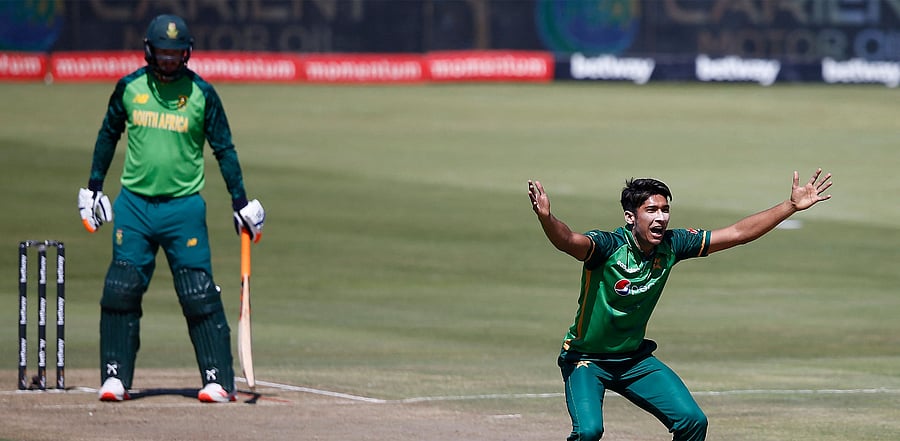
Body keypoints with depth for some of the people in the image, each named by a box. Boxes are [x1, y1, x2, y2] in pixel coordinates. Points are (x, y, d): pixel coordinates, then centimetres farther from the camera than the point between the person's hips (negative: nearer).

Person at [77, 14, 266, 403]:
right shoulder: (129, 88, 3)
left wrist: (241, 202, 1)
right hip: (133, 204, 2)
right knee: (120, 291, -3)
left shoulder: (201, 93, -2)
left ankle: (218, 380, -2)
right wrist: (93, 187, 14)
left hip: (184, 206, -2)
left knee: (200, 295, -6)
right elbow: (108, 135, 17)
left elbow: (223, 149, 4)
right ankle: (115, 378, 5)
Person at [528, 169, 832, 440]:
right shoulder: (608, 246, -24)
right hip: (586, 359, -6)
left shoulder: (671, 245, -8)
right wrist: (545, 217, -68)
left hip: (634, 358, 6)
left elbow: (738, 234, -2)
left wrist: (792, 205, -6)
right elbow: (568, 241, -46)